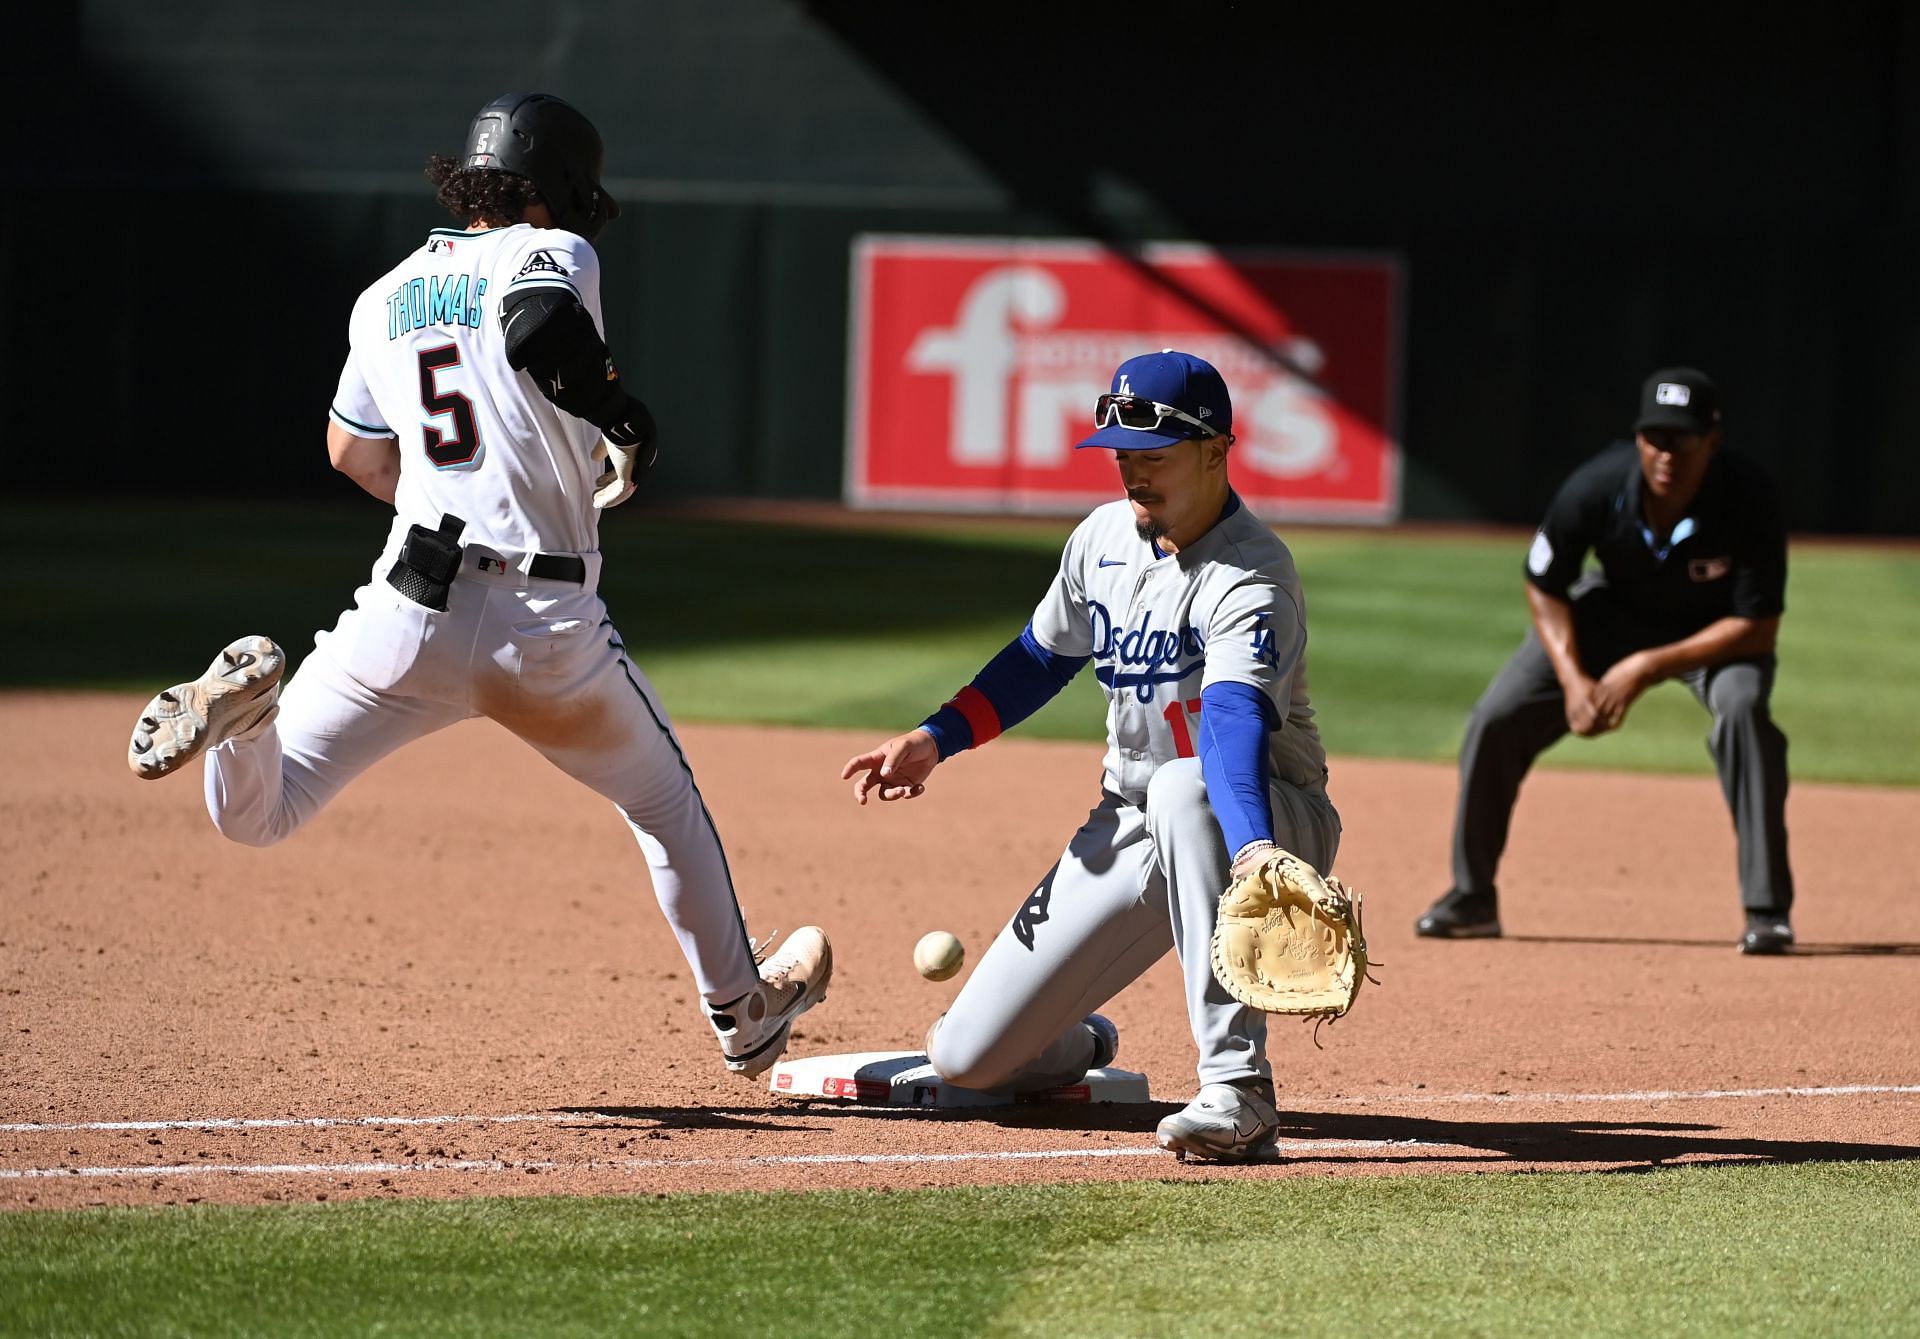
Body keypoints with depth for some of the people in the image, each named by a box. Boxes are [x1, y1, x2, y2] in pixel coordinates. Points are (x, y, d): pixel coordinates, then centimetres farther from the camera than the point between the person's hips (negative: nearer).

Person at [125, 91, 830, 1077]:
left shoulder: (384, 299, 15)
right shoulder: (552, 254, -2)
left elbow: (352, 450, 29)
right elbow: (539, 325, -26)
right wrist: (619, 414, -9)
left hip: (411, 613, 2)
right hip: (547, 619, -2)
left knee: (255, 815, 6)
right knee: (665, 801, 24)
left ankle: (241, 700, -26)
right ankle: (742, 1013, 35)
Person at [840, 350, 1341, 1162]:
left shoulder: (1250, 578, -23)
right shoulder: (1104, 537, 1)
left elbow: (1236, 722, -41)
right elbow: (1042, 659, 19)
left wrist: (1252, 850, -58)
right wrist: (937, 739, 7)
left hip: (1275, 821, -6)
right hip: (1130, 826, 6)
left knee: (1184, 788, -44)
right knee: (966, 1058, -3)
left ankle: (1238, 1087, -44)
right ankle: (1082, 1046, 36)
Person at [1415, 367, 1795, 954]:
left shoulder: (1747, 501, -35)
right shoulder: (1598, 487, -29)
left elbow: (1758, 628, -29)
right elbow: (1543, 586, -11)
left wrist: (1646, 669, -33)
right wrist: (1573, 678, -23)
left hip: (1715, 630, -2)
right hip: (1615, 612, 2)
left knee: (1743, 706, -33)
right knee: (1498, 717, -9)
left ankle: (1768, 911, -24)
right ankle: (1471, 898, 11)